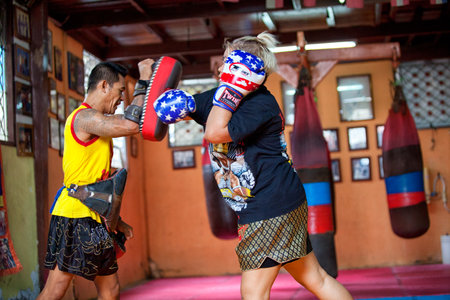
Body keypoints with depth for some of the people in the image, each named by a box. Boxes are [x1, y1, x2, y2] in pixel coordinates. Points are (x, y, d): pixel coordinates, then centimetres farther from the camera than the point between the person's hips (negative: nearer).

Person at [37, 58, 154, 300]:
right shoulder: (85, 117, -11)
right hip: (74, 217, -10)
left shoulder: (95, 122, 21)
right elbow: (131, 125, -28)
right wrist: (143, 82, -15)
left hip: (95, 221, 10)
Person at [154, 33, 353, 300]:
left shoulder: (262, 104, -17)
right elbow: (187, 105, 19)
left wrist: (230, 88, -25)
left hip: (270, 208, -10)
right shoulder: (225, 98, 10)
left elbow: (214, 133, -25)